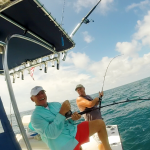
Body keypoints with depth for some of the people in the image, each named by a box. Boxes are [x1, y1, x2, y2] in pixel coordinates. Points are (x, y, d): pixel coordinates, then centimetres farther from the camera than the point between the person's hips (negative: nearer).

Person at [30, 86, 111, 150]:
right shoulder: (35, 116, -9)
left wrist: (72, 118, -7)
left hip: (74, 132, 6)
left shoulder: (56, 104, 11)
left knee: (100, 123, 2)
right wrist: (61, 112, -26)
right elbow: (51, 134, -21)